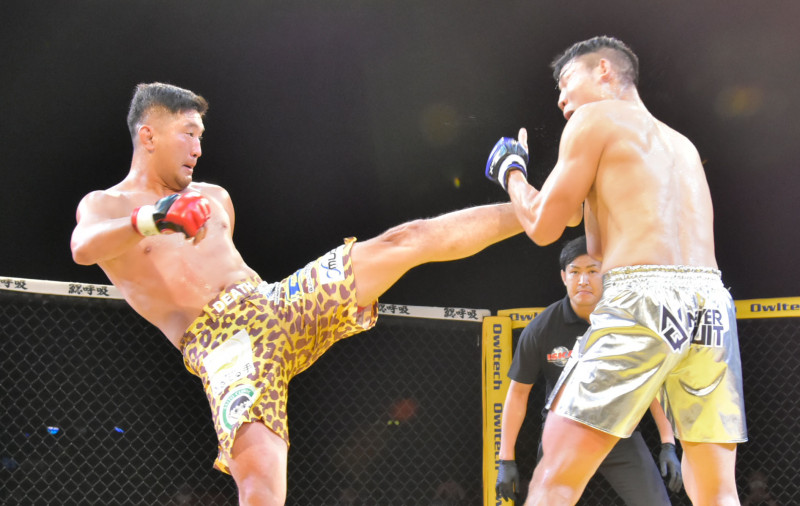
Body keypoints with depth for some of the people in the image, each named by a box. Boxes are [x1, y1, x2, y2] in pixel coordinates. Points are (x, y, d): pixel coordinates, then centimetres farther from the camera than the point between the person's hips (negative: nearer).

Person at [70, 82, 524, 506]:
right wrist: (150, 220, -40)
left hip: (277, 301, 6)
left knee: (409, 240, -4)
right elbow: (83, 248, -21)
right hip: (219, 342, -6)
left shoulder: (214, 198, 22)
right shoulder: (104, 205, 3)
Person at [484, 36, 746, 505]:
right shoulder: (682, 145, 29)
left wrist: (510, 172, 25)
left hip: (643, 296, -6)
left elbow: (543, 225, 8)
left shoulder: (594, 118, 10)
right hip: (713, 301, 7)